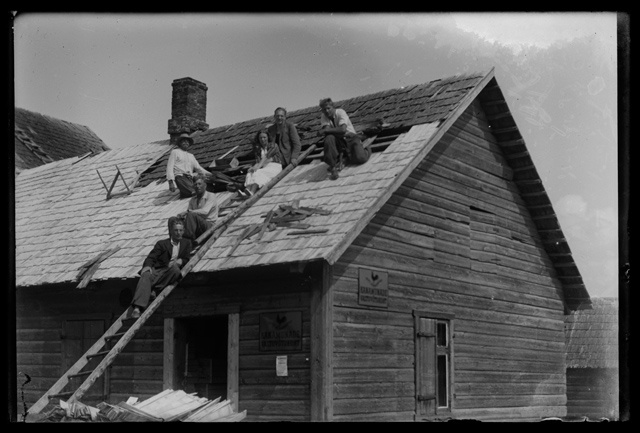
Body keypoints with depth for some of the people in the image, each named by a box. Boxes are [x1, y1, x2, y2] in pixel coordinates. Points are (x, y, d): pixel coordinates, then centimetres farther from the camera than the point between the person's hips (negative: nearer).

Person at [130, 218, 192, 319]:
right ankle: (137, 308, -49)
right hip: (157, 270, 0)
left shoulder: (186, 243, 27)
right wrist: (147, 265, -13)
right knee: (146, 275, -34)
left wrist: (179, 261, -7)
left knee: (175, 268, -36)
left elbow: (186, 260, 16)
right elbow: (151, 257, 10)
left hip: (171, 272, 0)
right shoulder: (162, 243, 23)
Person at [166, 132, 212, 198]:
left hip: (190, 178, 5)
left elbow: (198, 167, 26)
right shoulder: (175, 152, 14)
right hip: (180, 176, -5)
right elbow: (170, 167, 5)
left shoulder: (191, 155, 30)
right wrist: (171, 182, -8)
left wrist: (210, 174, 10)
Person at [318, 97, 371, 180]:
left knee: (360, 158, -25)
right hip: (338, 140, 2)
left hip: (350, 137, -2)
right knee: (329, 138, -33)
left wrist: (325, 131, -27)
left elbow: (343, 129, -30)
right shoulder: (324, 117, -3)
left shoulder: (340, 112, -16)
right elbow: (326, 130, -18)